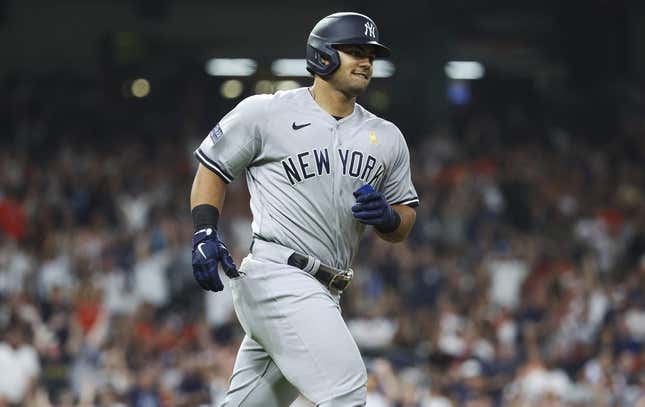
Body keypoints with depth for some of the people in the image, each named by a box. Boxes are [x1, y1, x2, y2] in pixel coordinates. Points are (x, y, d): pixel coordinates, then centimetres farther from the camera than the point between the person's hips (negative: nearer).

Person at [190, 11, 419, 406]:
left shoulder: (386, 138, 15)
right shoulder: (266, 112, 0)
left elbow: (405, 221, 19)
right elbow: (213, 167, 9)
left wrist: (387, 217, -5)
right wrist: (206, 233, -6)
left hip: (324, 295, 7)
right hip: (276, 275, -7)